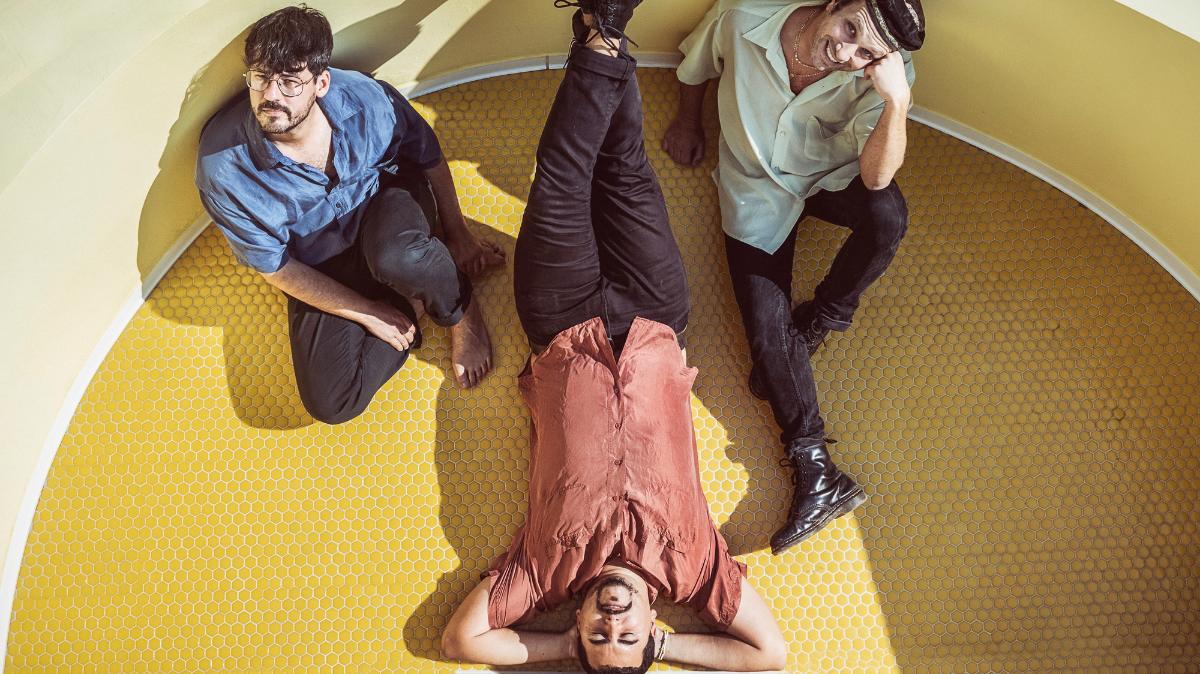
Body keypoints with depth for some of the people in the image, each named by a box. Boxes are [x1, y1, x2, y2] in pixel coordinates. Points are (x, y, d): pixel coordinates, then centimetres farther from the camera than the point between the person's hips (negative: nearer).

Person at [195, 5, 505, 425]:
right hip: (322, 273, 1)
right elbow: (277, 269, -14)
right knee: (329, 404, -17)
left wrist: (457, 233, 4)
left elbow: (427, 154, 0)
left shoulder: (363, 98, -21)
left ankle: (461, 309, -6)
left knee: (395, 257, -41)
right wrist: (369, 313, -15)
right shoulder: (222, 169, -25)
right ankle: (416, 298, 1)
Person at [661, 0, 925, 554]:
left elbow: (875, 176, -36)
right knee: (767, 334, -12)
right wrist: (688, 119, 11)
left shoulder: (878, 76, -27)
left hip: (831, 176, 0)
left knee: (887, 215, -35)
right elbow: (695, 63, -2)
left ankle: (813, 325, -7)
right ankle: (816, 472, -5)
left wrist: (897, 100, -50)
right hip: (757, 191, 0)